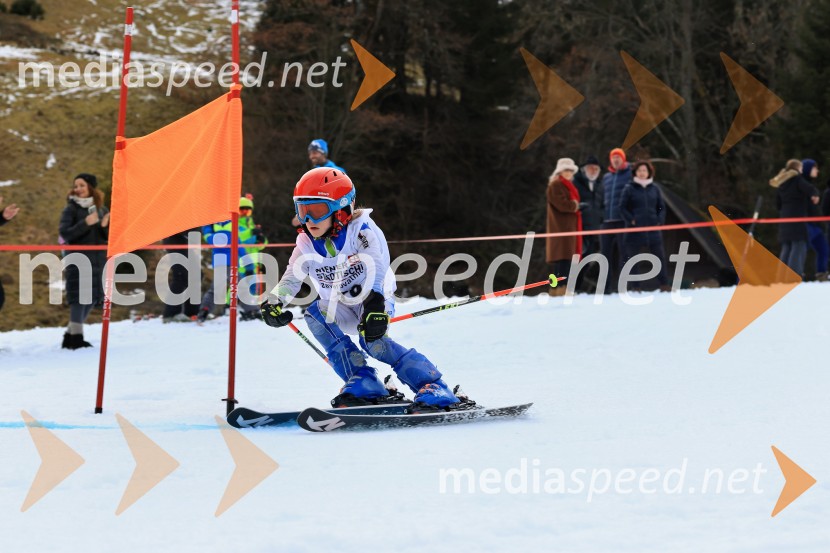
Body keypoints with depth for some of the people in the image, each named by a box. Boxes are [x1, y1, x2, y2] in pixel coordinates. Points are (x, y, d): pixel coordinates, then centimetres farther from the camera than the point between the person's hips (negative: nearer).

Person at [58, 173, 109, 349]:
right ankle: (76, 337, -10)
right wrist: (86, 223, -22)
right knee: (79, 297, -11)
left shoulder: (101, 209, 11)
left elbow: (110, 237, 10)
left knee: (92, 298, 9)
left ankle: (71, 334, 20)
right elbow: (65, 233, -14)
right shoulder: (71, 209, -2)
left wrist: (105, 226, -12)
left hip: (98, 260, 6)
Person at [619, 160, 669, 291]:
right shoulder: (629, 188, 0)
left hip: (653, 228, 3)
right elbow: (622, 207, -1)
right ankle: (635, 287, 6)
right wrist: (631, 220, -13)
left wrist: (660, 221, 0)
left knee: (659, 256, 1)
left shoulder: (654, 188, 9)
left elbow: (661, 207, 14)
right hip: (635, 229, -3)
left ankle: (664, 285, 8)